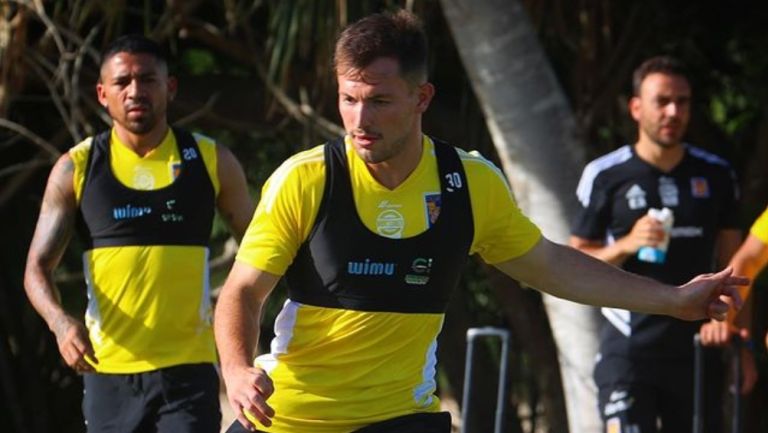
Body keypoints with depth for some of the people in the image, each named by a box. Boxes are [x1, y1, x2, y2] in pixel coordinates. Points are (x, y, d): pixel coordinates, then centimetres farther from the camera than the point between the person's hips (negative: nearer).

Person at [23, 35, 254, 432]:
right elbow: (38, 268, 0)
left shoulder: (211, 161, 3)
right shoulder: (77, 169, 2)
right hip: (109, 371, 1)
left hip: (188, 370, -1)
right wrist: (60, 322, -20)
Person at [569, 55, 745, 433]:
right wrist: (626, 245, -15)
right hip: (629, 350, -3)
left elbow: (733, 266, 13)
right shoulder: (606, 176, 0)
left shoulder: (715, 175, 8)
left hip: (698, 350, 3)